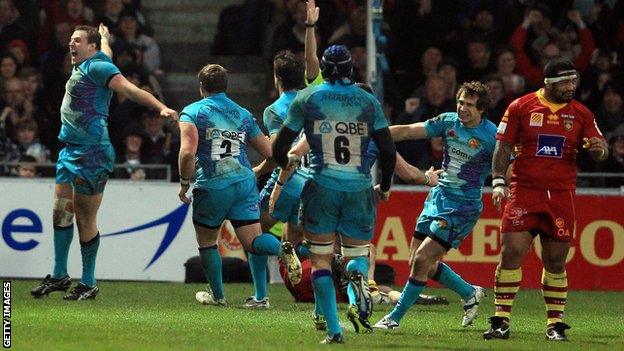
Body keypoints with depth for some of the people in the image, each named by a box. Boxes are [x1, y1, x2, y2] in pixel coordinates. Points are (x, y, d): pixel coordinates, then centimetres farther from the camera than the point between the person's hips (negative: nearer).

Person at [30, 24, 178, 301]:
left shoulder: (97, 67, -11)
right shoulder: (85, 67, 15)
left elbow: (130, 90, -20)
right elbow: (105, 50, 38)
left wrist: (162, 108, -32)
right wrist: (104, 36, 60)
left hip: (92, 153, -9)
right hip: (70, 151, 9)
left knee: (85, 220, -4)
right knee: (61, 212, 7)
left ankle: (88, 284, 3)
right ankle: (59, 275, 15)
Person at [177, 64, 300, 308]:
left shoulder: (192, 112, -1)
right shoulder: (243, 114, 13)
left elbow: (188, 152, -16)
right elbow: (269, 153, 16)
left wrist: (184, 184, -4)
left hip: (211, 186, -3)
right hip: (244, 183, 3)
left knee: (206, 242, 18)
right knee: (253, 241, 0)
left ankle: (217, 295, 28)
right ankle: (282, 249, -31)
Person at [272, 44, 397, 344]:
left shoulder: (307, 98, 3)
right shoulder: (369, 102, 6)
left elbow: (279, 148, 6)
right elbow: (388, 151, 4)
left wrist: (286, 162, 29)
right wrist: (384, 187, 20)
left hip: (322, 187, -1)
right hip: (359, 188, 1)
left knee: (321, 261, 7)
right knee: (357, 252, 16)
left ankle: (333, 329, -5)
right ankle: (359, 274, -21)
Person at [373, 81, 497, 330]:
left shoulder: (491, 137, -14)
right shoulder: (448, 121, 1)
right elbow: (407, 132, 1)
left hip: (463, 207, -7)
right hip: (439, 197, 7)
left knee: (421, 260, -12)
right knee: (417, 262, 10)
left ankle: (395, 318, 1)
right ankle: (470, 293, 30)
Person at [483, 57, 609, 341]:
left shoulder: (581, 114, 9)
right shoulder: (521, 107, 3)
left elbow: (601, 151, 8)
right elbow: (503, 147, 4)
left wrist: (599, 149, -16)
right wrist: (498, 182, -7)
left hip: (561, 196, 2)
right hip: (523, 192, -2)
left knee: (556, 261, 3)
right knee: (511, 252, -10)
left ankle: (555, 323, 12)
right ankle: (501, 321, -4)